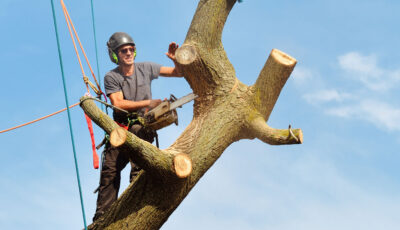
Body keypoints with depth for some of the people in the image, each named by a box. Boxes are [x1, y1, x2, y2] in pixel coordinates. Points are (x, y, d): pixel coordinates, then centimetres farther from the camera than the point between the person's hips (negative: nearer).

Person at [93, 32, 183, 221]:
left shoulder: (145, 68, 7)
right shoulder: (111, 77, 1)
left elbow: (178, 73, 12)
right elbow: (118, 104, -12)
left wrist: (176, 60, -11)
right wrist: (147, 103, -18)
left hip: (142, 127, -1)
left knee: (138, 171, -18)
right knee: (109, 171, -4)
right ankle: (101, 219, 2)